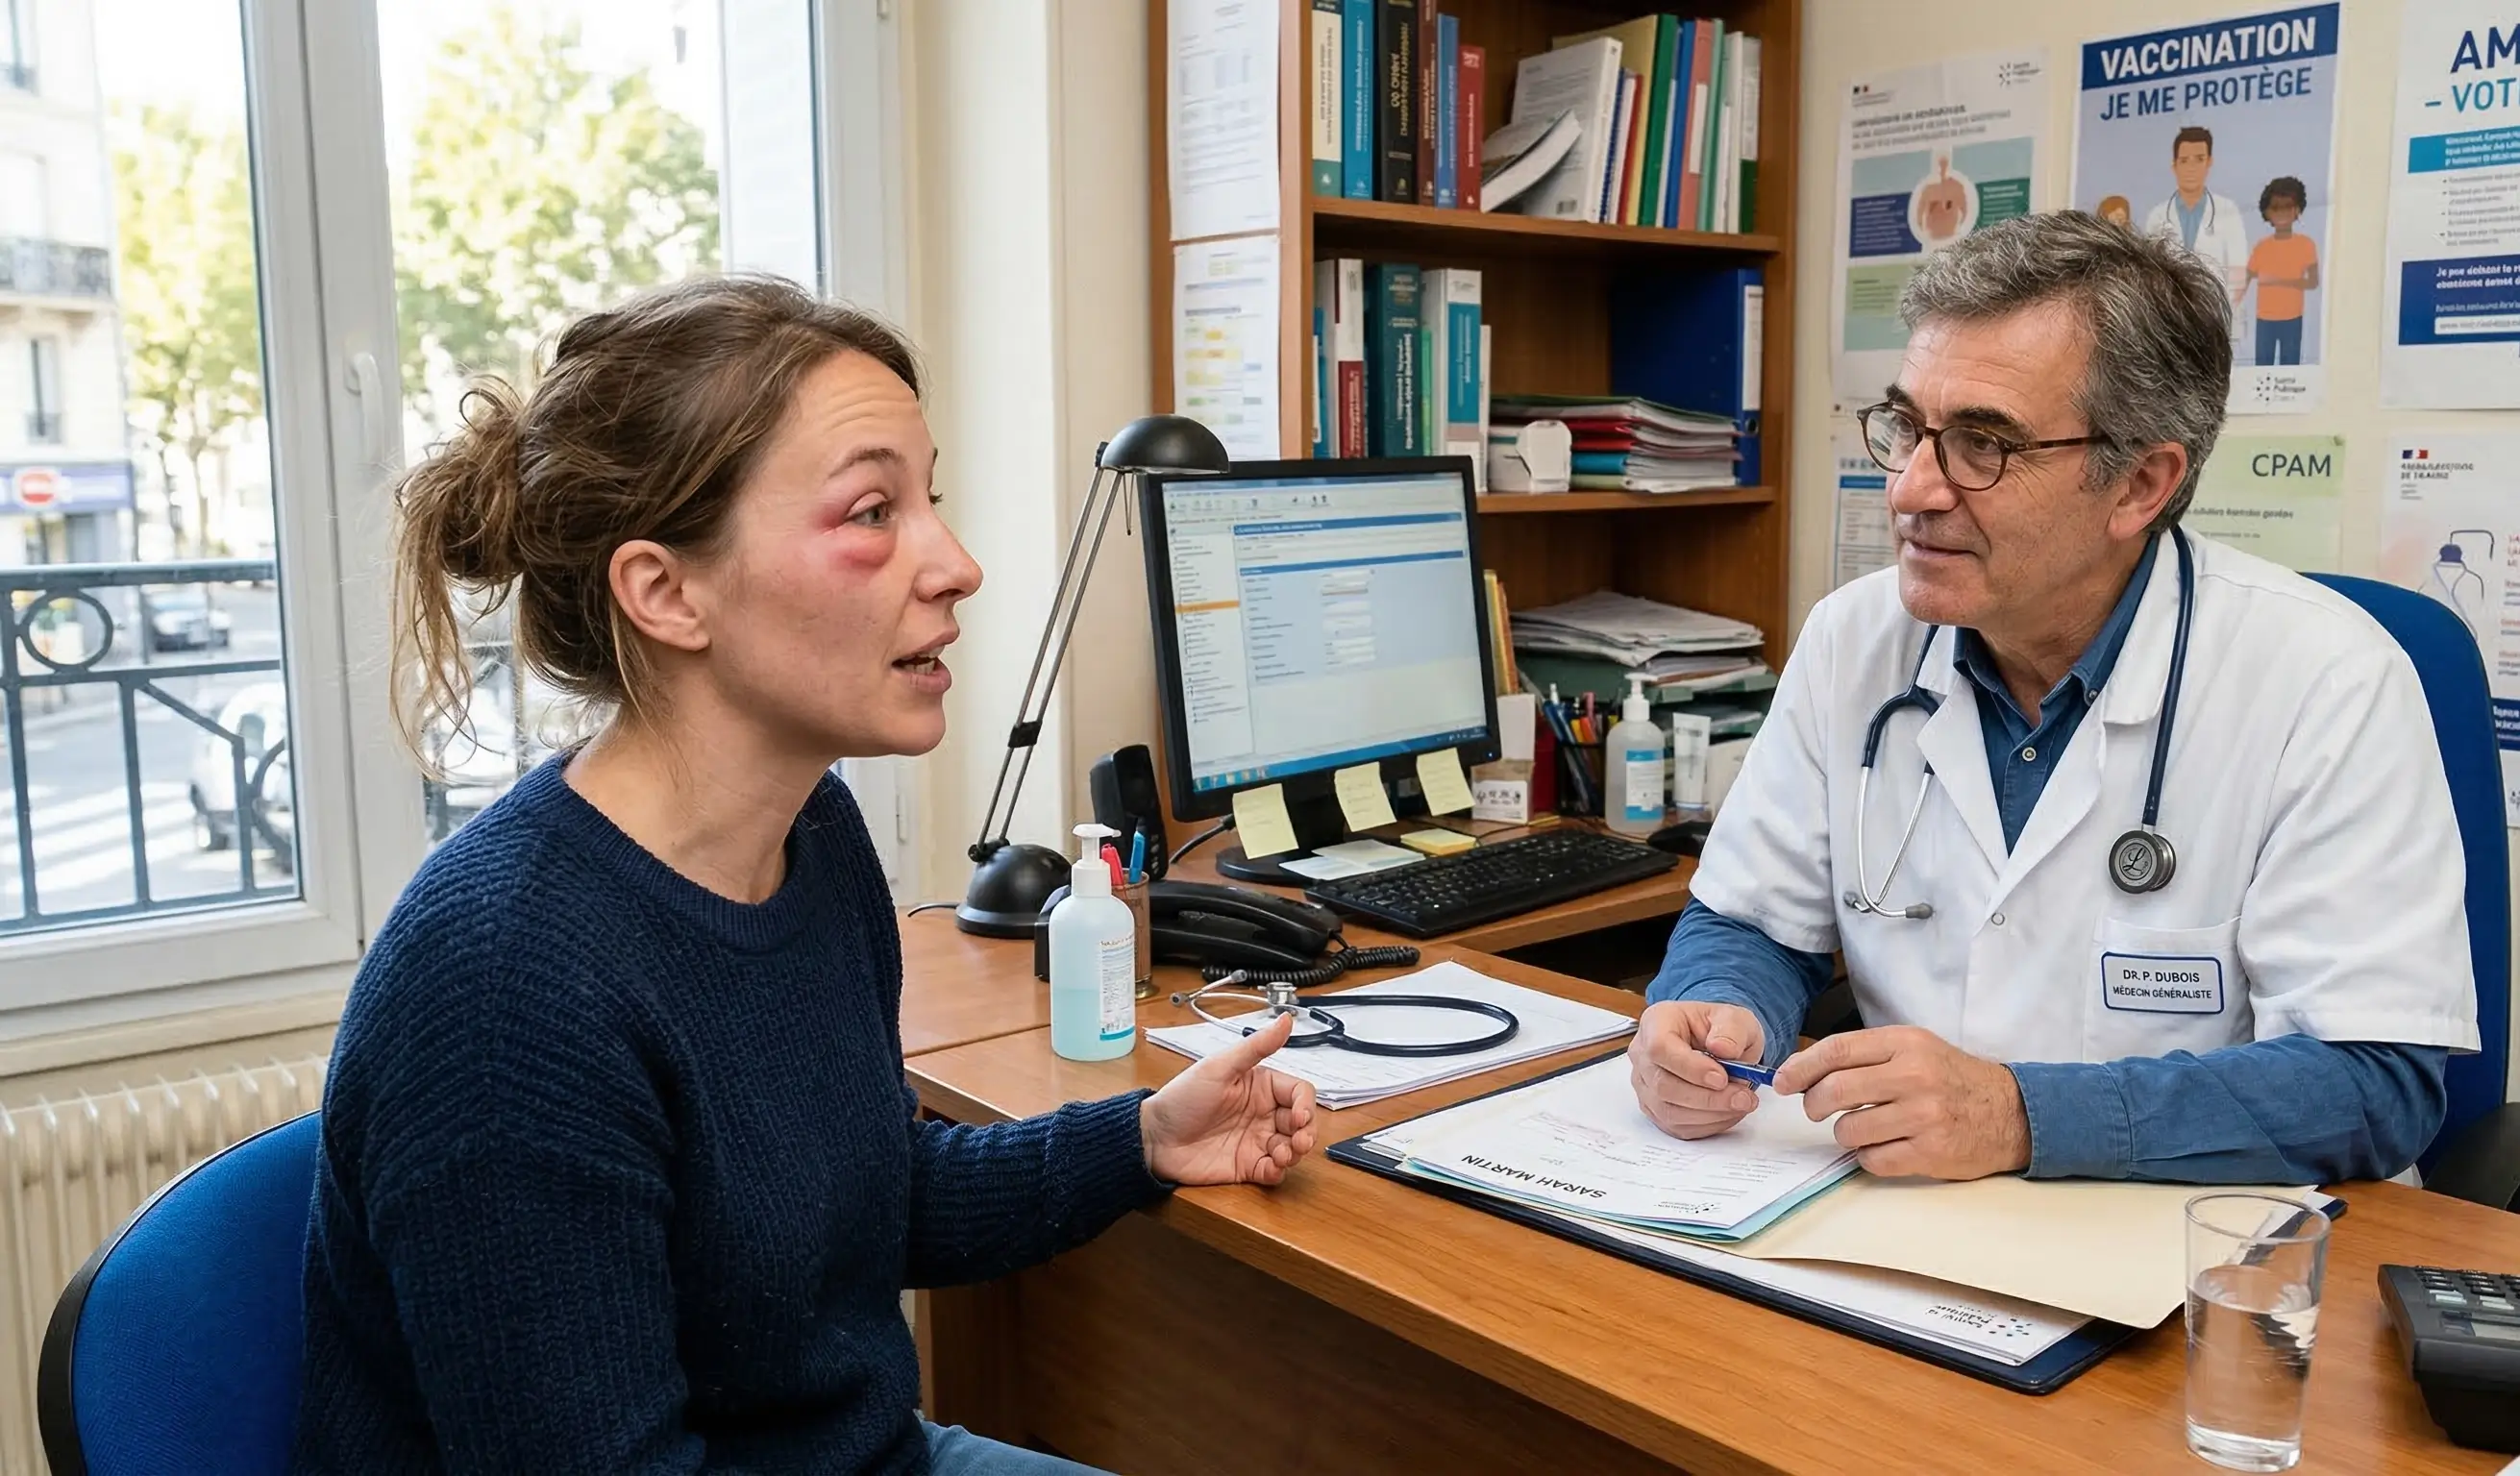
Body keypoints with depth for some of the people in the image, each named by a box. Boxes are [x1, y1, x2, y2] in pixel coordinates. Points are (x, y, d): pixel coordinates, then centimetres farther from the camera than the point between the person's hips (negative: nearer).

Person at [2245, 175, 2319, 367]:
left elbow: (2313, 283, -11)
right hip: (2265, 319, 1)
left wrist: (2279, 280, -24)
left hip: (2292, 319, -1)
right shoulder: (2261, 247, -4)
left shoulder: (2306, 245, -7)